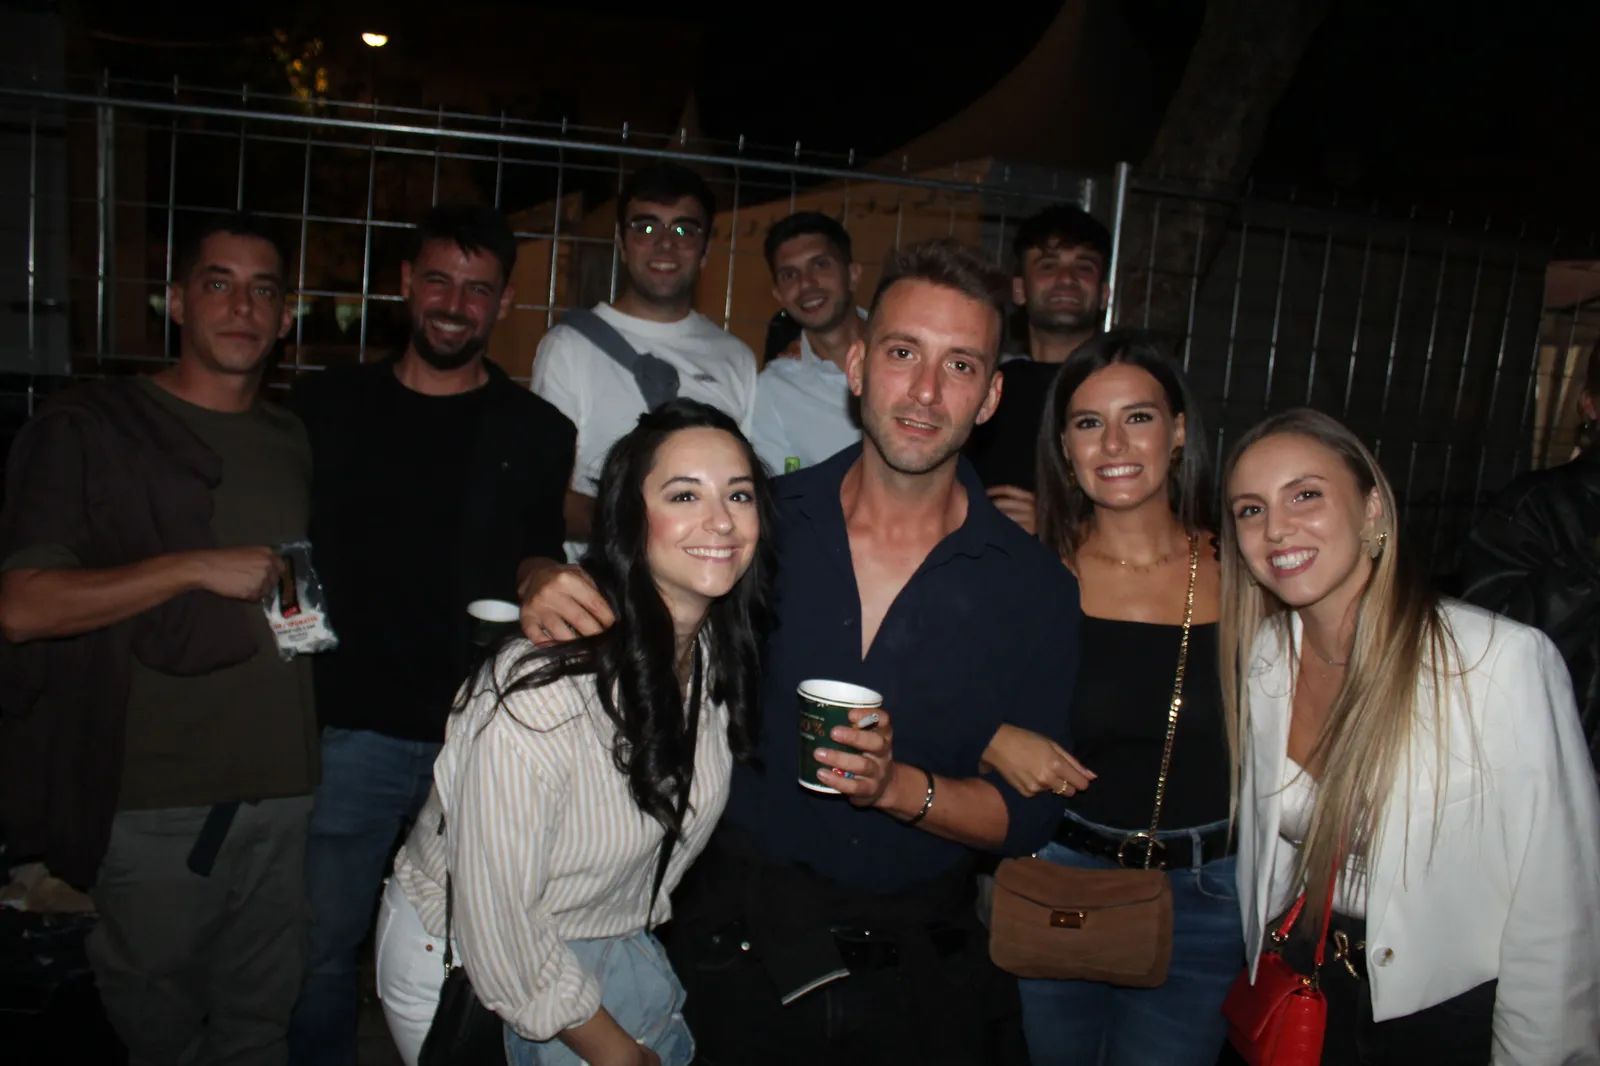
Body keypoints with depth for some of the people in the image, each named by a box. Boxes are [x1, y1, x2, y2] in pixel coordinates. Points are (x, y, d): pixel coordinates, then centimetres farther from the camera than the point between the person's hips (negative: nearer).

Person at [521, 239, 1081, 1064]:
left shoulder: (1034, 588, -8)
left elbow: (1029, 815, -6)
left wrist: (896, 786, -23)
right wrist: (551, 582, -18)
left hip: (921, 964, 1)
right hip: (738, 944, 0)